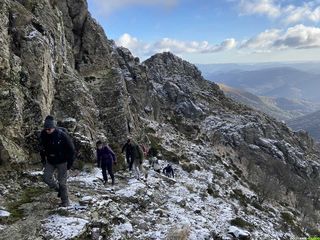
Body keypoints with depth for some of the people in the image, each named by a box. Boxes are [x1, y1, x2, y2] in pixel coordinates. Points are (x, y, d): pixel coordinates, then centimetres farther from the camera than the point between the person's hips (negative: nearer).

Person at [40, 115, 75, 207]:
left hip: (62, 162, -5)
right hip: (50, 161, 5)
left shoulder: (62, 135, -24)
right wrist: (43, 158, 8)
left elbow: (71, 149, -16)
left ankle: (65, 201, 14)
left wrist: (70, 162, -16)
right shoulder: (43, 134, -10)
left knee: (62, 182, -2)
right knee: (46, 177, 0)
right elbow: (42, 147, 10)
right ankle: (59, 189, 26)